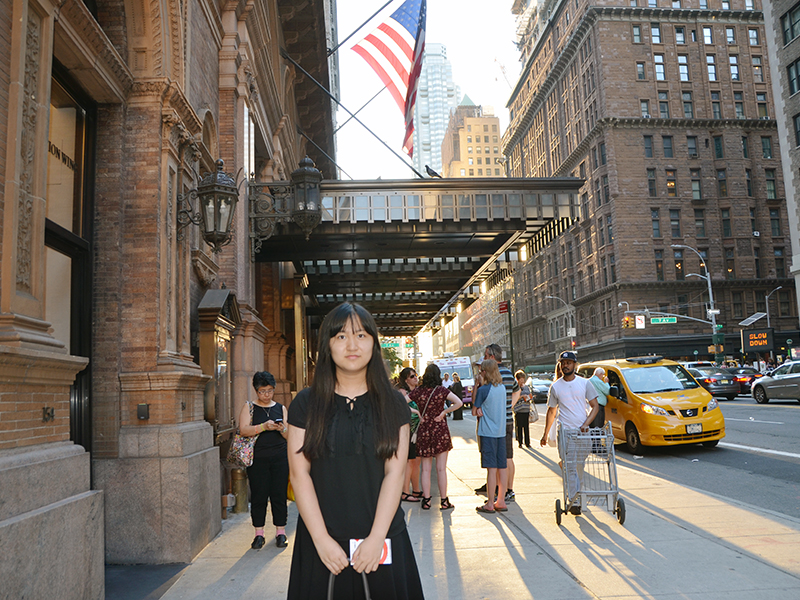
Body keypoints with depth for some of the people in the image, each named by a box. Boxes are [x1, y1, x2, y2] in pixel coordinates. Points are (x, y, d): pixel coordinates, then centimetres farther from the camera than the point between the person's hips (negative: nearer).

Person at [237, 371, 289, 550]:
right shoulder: (249, 407, 5)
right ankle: (259, 534, 14)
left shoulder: (281, 408, 11)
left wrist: (282, 429, -12)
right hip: (257, 459, -1)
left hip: (279, 458, 2)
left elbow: (290, 436, 10)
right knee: (258, 496, 1)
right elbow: (244, 430, -9)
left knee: (279, 495, 1)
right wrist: (264, 426, -23)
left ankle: (280, 532, 13)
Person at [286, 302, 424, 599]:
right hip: (321, 540, 0)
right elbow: (299, 473, -4)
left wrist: (376, 538, -12)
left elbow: (395, 473, -5)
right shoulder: (306, 403, -1)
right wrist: (322, 539, -10)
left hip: (382, 537, 0)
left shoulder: (393, 403, 0)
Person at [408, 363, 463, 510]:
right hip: (440, 431, -1)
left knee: (426, 469, 10)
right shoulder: (441, 390, -7)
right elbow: (458, 403, -16)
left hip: (424, 431, 2)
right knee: (441, 469, 5)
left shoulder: (418, 392, -3)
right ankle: (444, 501, 9)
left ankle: (426, 500, 11)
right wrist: (444, 412, -7)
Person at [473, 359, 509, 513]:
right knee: (502, 467, 9)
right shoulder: (502, 388, 8)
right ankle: (501, 502, 16)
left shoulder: (483, 390, -13)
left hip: (488, 432, -6)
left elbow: (475, 411, -6)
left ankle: (490, 504, 2)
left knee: (491, 468, -4)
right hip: (501, 431, 6)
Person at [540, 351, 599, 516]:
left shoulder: (585, 383, 4)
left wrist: (586, 423, -10)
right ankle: (575, 501, 1)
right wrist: (545, 434, 15)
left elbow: (595, 406, 6)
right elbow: (551, 411, 13)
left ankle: (578, 497, 21)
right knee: (570, 468, -6)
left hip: (583, 432, 1)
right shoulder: (555, 387, 5)